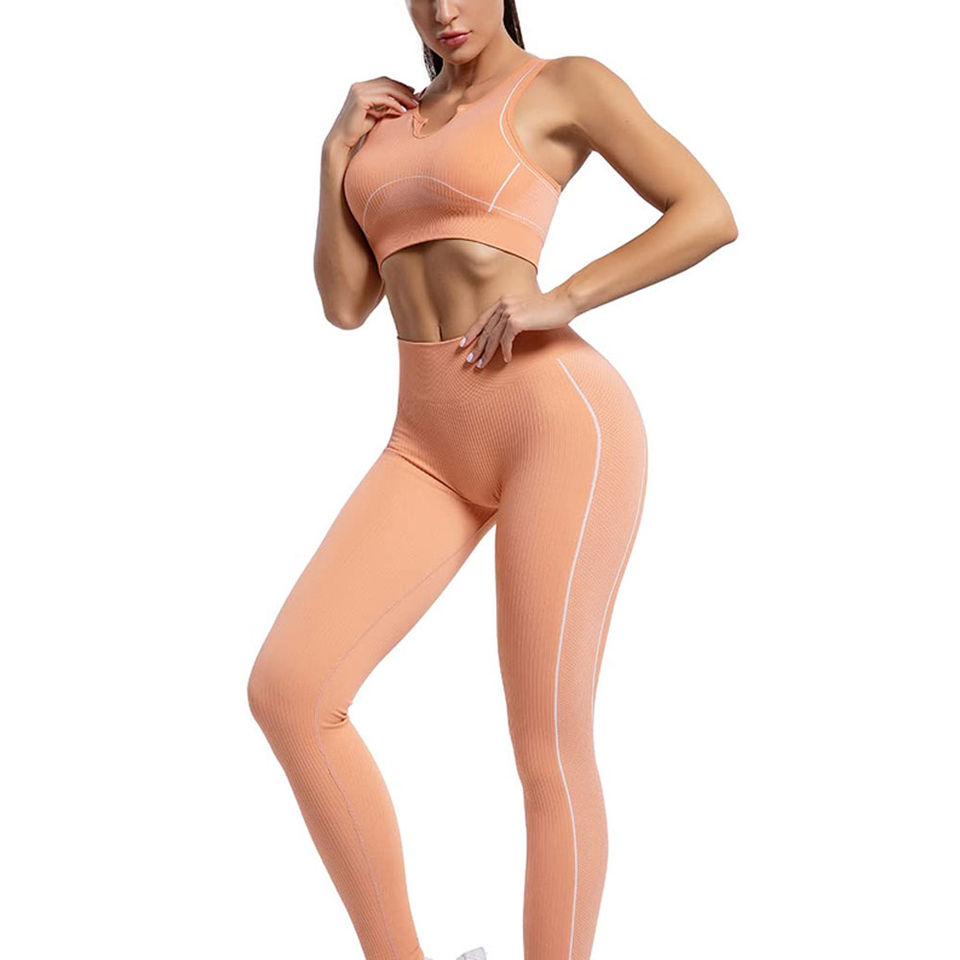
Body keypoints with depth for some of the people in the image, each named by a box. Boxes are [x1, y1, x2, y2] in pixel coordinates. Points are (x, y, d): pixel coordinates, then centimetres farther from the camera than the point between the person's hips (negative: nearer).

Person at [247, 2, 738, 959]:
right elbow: (344, 303, 16)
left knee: (549, 751, -5)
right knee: (287, 688, -9)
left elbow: (711, 213, -1)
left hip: (559, 419, -6)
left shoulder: (567, 83, 6)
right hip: (435, 442, 6)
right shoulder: (400, 119, 23)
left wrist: (561, 301, -12)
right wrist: (339, 146, 7)